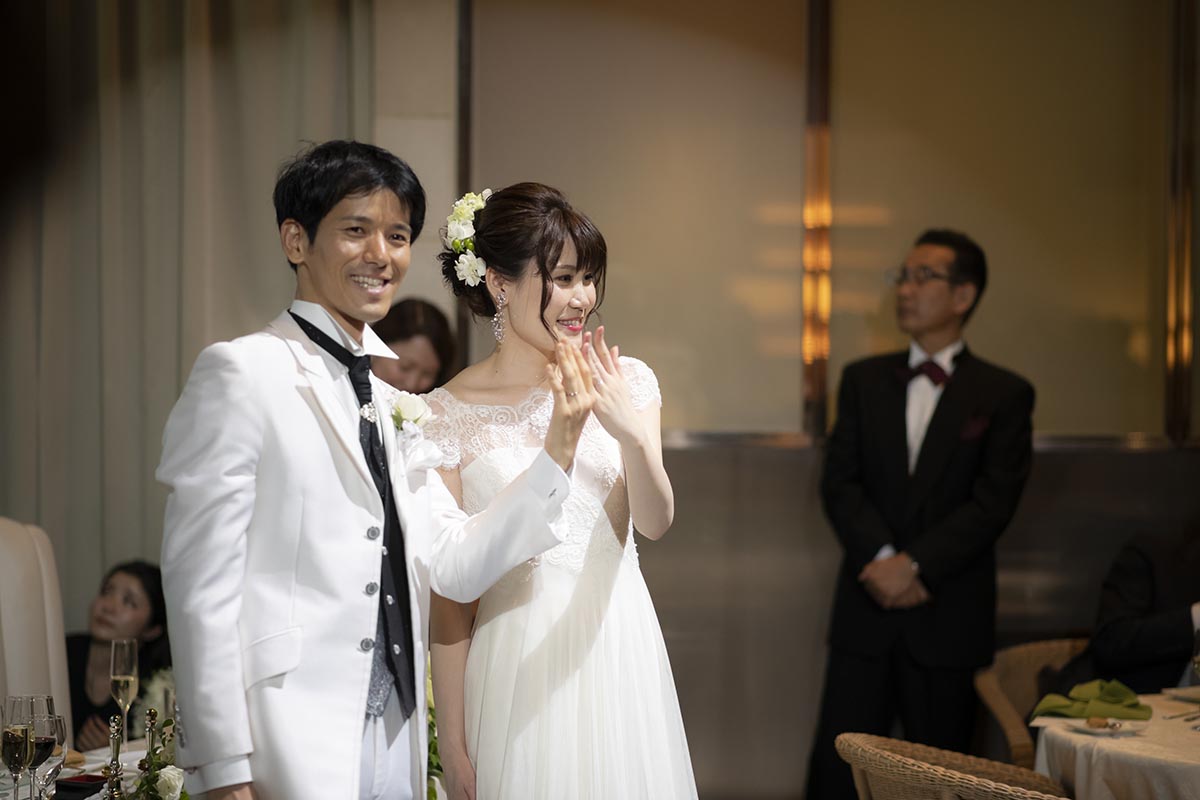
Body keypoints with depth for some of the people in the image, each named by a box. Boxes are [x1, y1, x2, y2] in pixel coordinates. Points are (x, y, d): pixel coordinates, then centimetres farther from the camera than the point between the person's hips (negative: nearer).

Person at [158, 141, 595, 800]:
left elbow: (454, 570, 7)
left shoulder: (400, 398, 11)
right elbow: (201, 579, -12)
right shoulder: (240, 372, -8)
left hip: (397, 735, 6)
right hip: (289, 745, -6)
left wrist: (558, 449, -3)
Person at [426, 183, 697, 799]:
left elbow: (655, 522, -9)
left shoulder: (626, 382, 0)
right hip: (517, 658, -3)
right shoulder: (449, 414, -7)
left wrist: (632, 434, -28)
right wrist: (452, 741, -5)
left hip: (619, 645, 3)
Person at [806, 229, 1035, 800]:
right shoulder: (863, 380, 11)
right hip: (866, 611, 2)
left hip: (948, 618, -2)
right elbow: (839, 482, 3)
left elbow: (993, 502, -7)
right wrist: (884, 561, -13)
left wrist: (915, 565, -16)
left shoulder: (1004, 394, 2)